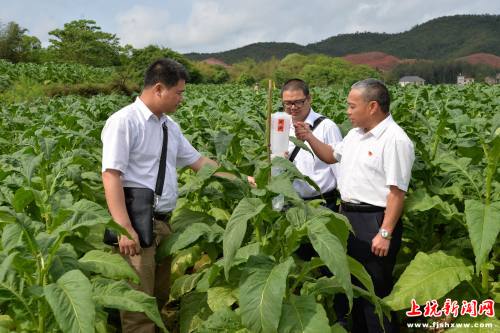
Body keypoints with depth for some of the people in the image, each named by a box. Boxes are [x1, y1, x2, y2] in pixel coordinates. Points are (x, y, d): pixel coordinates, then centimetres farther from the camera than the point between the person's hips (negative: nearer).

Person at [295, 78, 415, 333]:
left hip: (374, 222, -9)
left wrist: (385, 234, -23)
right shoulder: (355, 134, 11)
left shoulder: (395, 140, -18)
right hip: (348, 216, 9)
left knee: (376, 290, 1)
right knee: (354, 282, 21)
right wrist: (309, 137, 11)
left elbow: (397, 193, -21)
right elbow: (331, 156, 27)